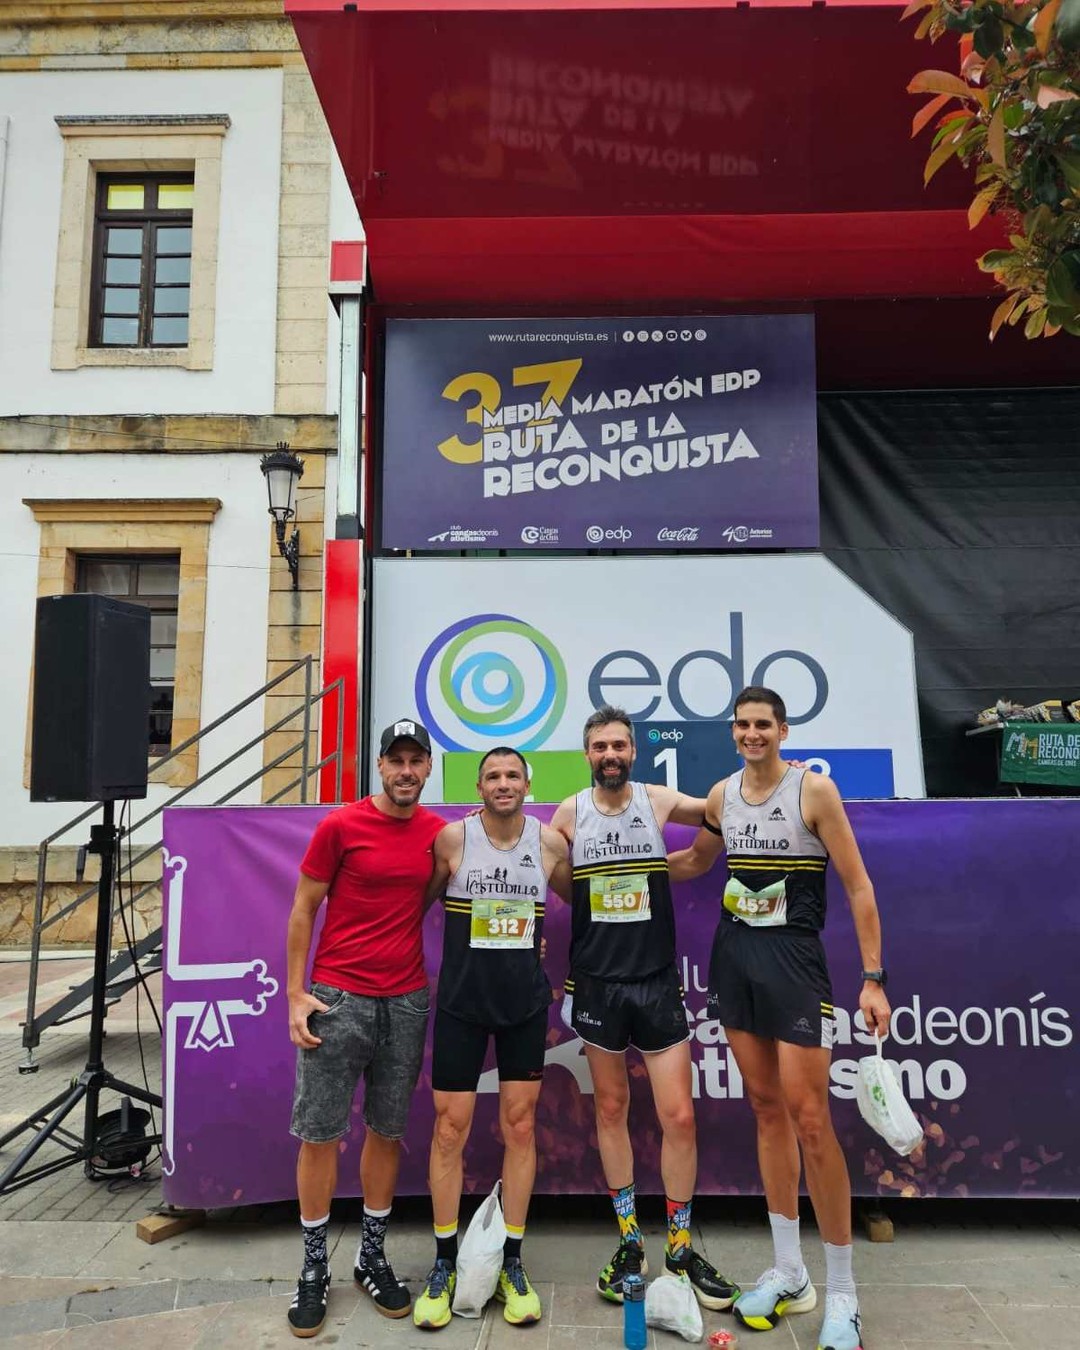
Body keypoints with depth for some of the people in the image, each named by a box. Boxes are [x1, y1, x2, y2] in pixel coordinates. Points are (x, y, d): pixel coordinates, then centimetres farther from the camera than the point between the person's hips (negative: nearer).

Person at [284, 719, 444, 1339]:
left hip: (408, 1002, 3)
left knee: (388, 1130, 14)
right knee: (320, 1132, 7)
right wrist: (296, 995, -6)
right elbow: (303, 909, -3)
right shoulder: (341, 825, -9)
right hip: (338, 999, -3)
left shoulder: (439, 832, 1)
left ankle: (373, 1255, 32)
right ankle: (315, 1267, 27)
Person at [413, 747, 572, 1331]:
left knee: (520, 1126, 9)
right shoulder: (452, 838, -9)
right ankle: (444, 1265, 24)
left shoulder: (551, 843, -4)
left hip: (526, 1003, 2)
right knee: (450, 1128, 5)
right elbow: (420, 900, 2)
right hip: (461, 1001, -1)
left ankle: (512, 1264, 26)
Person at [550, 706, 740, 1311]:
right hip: (597, 982, 0)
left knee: (679, 1115, 2)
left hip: (657, 979, 0)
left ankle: (682, 1247, 23)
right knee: (612, 1109, 12)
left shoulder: (658, 800, -2)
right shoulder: (569, 813, -2)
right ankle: (630, 1243, 30)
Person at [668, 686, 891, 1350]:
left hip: (794, 959, -5)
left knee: (809, 1120, -5)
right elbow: (696, 860, 23)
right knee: (767, 1109, 13)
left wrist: (873, 978, -12)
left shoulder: (813, 789, -10)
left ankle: (843, 1293, 14)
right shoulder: (723, 794, 5)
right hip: (733, 955, 5)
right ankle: (790, 1273, 27)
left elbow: (858, 885, -9)